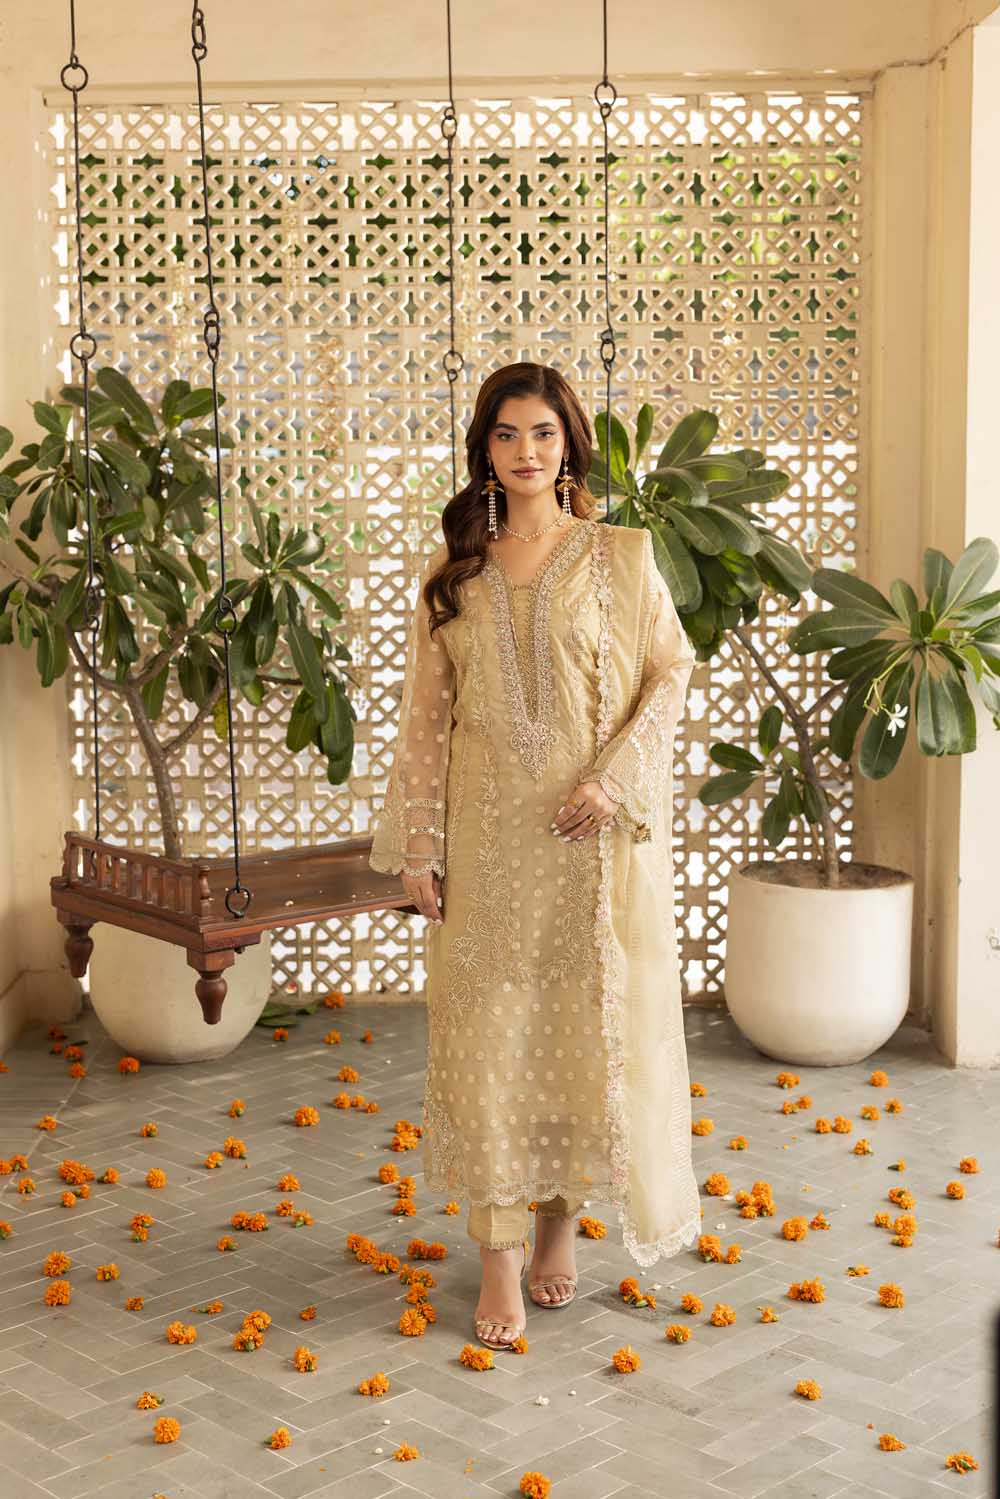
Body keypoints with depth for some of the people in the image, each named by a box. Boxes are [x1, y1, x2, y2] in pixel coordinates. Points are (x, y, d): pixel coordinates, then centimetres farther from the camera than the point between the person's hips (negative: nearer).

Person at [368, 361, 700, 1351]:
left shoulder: (619, 555, 2)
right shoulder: (452, 571, 7)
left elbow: (670, 670, 1)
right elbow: (426, 714, 6)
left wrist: (612, 779, -13)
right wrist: (417, 845, 0)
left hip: (596, 829, -1)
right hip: (487, 833, 1)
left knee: (592, 1021, 5)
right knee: (486, 1030, 1)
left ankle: (563, 1213, 28)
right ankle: (500, 1255, 11)